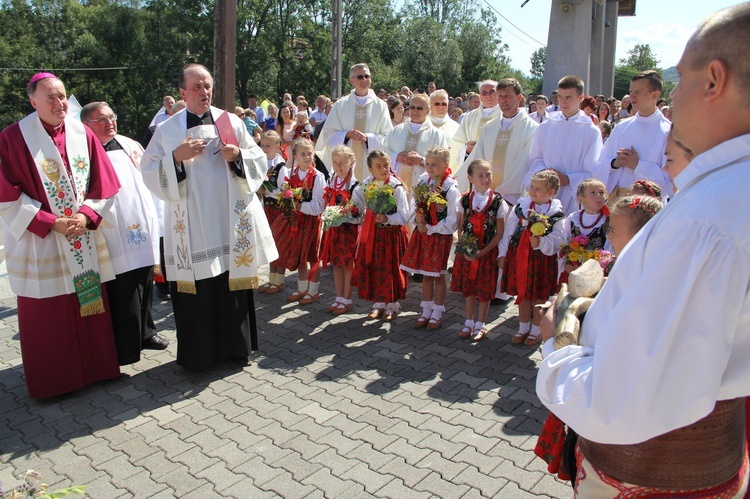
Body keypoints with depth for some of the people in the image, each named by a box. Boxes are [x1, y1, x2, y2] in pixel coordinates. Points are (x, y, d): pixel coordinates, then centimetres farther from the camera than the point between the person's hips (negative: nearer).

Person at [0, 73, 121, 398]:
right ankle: (51, 381, 20)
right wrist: (49, 222, -15)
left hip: (85, 241, 3)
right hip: (41, 244, -3)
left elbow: (103, 183, 4)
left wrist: (86, 215, -10)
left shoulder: (82, 134, 5)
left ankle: (94, 368, 26)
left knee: (90, 306, 9)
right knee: (46, 317, 4)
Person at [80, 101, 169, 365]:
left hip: (142, 231, 6)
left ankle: (145, 331, 33)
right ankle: (126, 346, 12)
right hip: (115, 238, -6)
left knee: (145, 285, 16)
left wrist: (154, 219, 14)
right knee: (122, 291, 0)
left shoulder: (130, 145, 12)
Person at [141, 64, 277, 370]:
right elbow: (149, 172, 0)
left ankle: (235, 346, 23)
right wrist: (176, 157, -15)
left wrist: (237, 156, -12)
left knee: (233, 284, 7)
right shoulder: (167, 130, 5)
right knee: (196, 289, 2)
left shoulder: (231, 122, 8)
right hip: (191, 225, -1)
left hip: (231, 222, 1)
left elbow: (259, 162, 7)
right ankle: (197, 353, 18)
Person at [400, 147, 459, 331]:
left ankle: (437, 314, 22)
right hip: (422, 233, 5)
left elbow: (451, 223, -16)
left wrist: (429, 229, -12)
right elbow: (415, 203, 11)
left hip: (440, 236, -5)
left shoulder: (451, 190, -18)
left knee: (438, 275, 7)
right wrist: (418, 218, -9)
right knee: (426, 275, 14)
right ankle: (426, 311, 27)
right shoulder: (423, 180, 0)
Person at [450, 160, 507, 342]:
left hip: (487, 252, -2)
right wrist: (464, 248, -12)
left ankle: (480, 325, 25)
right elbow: (461, 227, 3)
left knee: (484, 290, 8)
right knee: (468, 288, 14)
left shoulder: (498, 201, -9)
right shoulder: (465, 199, -2)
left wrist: (482, 252, -15)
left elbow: (499, 233, -8)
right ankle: (469, 322, 31)